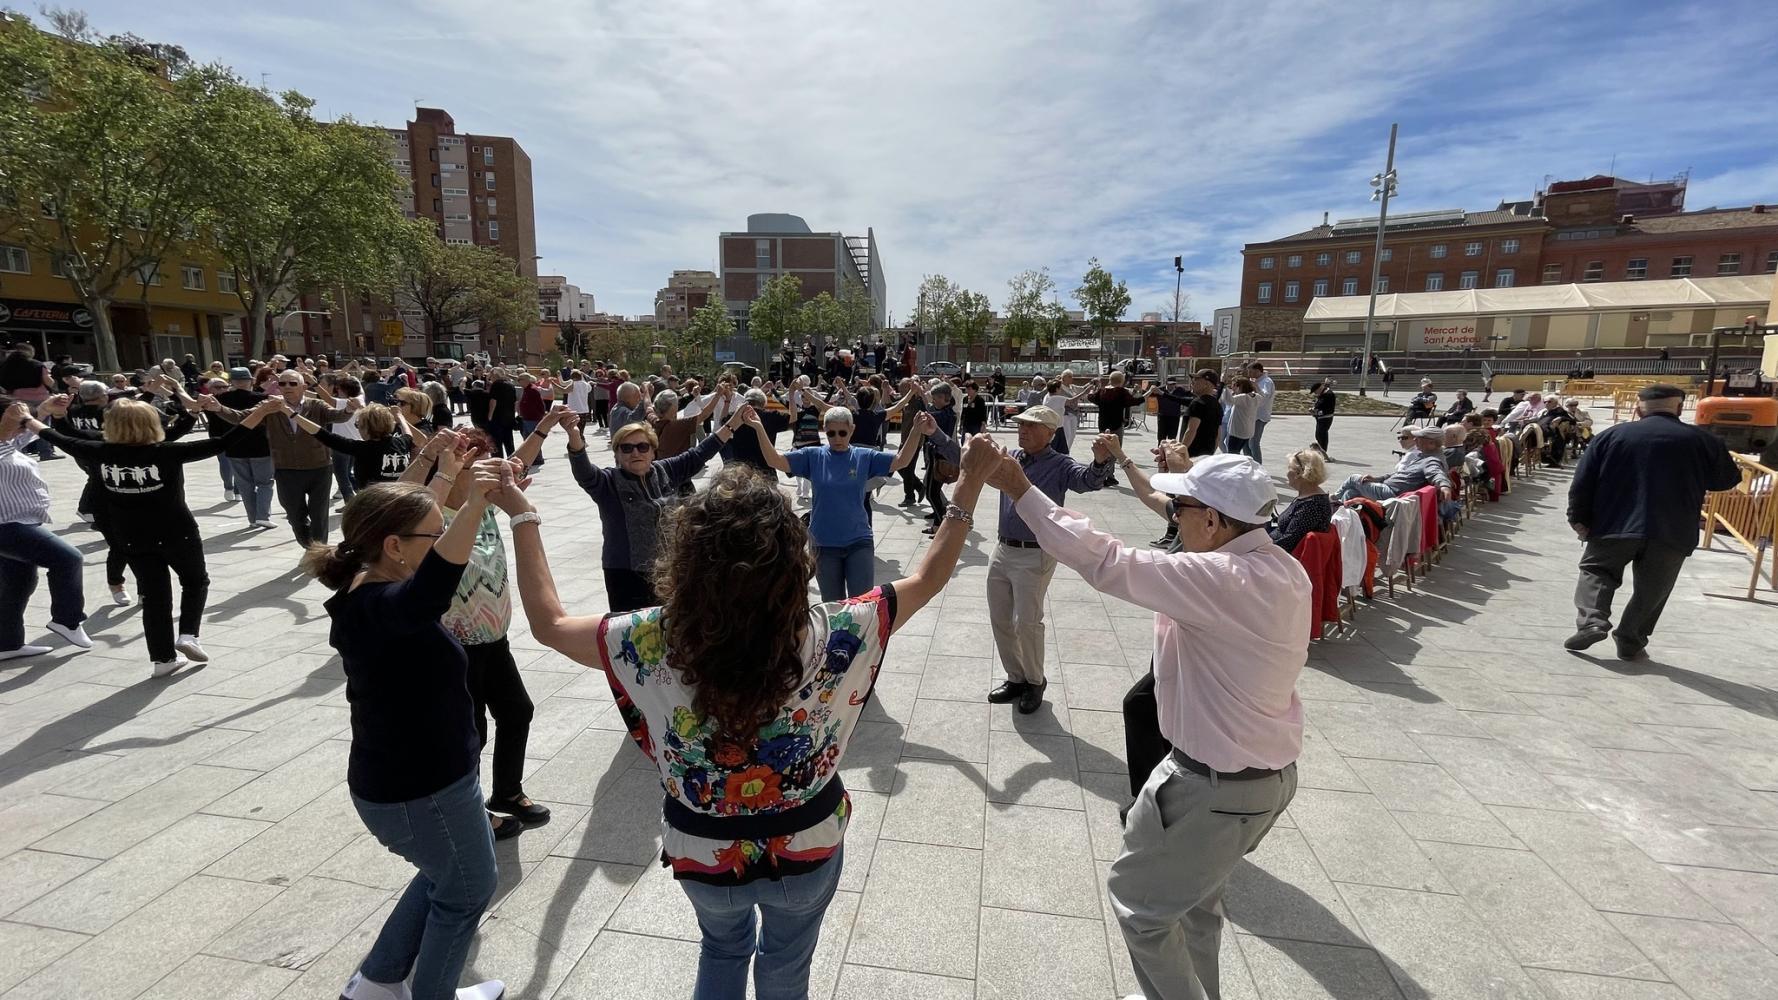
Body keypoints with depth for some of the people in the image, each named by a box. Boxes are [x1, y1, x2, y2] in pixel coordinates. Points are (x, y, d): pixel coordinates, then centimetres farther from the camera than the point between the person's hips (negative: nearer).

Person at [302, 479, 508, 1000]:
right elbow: (431, 587, -56)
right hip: (420, 791, -9)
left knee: (445, 876, 33)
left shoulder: (368, 595, -2)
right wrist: (475, 503, -63)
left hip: (406, 778, 9)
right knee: (469, 889, 19)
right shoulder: (380, 607, -32)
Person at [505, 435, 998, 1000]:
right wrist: (971, 483, -5)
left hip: (702, 854, 1)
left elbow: (547, 622, -8)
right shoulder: (833, 636, -29)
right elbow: (929, 578, -14)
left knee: (723, 948, 35)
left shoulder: (653, 642, -27)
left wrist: (521, 514, 0)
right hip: (808, 850, 0)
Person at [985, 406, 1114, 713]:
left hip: (1035, 555, -6)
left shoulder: (1060, 466, -11)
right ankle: (1015, 678, 32)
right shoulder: (1011, 457, 5)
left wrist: (1100, 461, -53)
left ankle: (1035, 682, 23)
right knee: (1000, 619, 13)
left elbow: (1089, 480, -29)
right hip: (1002, 550, 6)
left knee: (1027, 623, -2)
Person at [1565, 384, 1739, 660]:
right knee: (1651, 591, 11)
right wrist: (1737, 470, 41)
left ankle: (1591, 621, -9)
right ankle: (1630, 643, 12)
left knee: (1595, 571, 12)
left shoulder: (1610, 436, 1)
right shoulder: (1703, 441, 3)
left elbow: (1583, 482, -1)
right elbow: (1726, 480, 19)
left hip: (1614, 527, -1)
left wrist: (1578, 518, 5)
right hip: (1672, 534, 1)